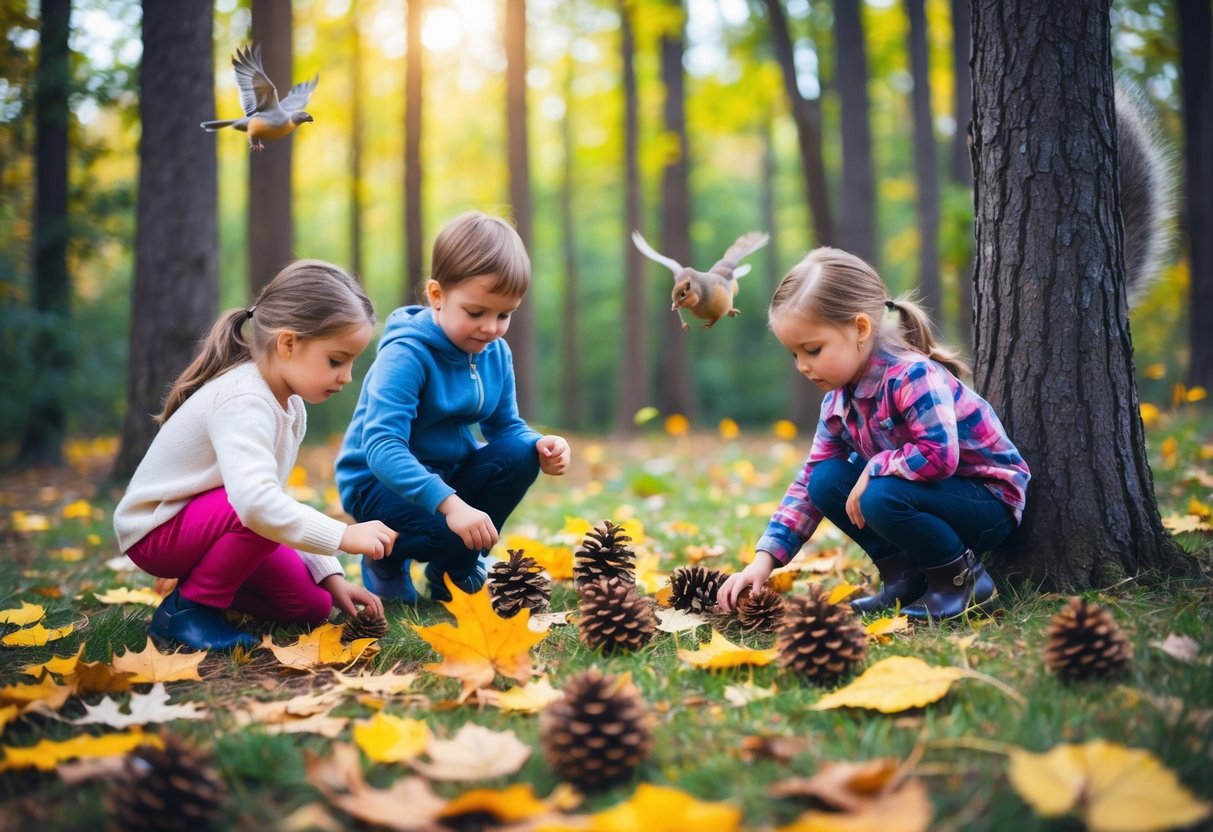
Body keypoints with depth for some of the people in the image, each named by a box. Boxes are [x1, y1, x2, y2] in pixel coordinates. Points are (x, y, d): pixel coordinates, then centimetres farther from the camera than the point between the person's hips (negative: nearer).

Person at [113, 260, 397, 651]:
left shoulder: (291, 408, 2)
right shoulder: (243, 401, -29)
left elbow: (275, 496, 9)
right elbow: (256, 501, -45)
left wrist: (331, 576, 3)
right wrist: (344, 535, -39)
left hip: (203, 521, 9)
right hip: (158, 530, -9)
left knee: (312, 604, -1)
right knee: (266, 517, -34)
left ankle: (207, 580, 18)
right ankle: (186, 608, -14)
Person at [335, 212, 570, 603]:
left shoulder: (496, 353, -4)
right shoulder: (406, 354, -26)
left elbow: (506, 426, 4)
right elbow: (382, 447, -36)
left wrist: (539, 447, -21)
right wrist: (449, 503, -48)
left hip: (449, 472, 7)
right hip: (379, 482, -7)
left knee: (518, 454, -19)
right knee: (451, 533, -32)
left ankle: (458, 564, 1)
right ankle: (384, 557, 3)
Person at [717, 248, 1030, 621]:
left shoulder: (914, 377, -27)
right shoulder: (838, 401, -1)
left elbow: (938, 455, -39)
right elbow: (807, 482, 3)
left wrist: (874, 469, -23)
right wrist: (765, 557, -6)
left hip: (990, 502, -8)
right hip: (930, 494, 8)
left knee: (883, 498, -32)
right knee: (826, 481, -4)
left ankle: (963, 580, -7)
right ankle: (906, 578, 5)